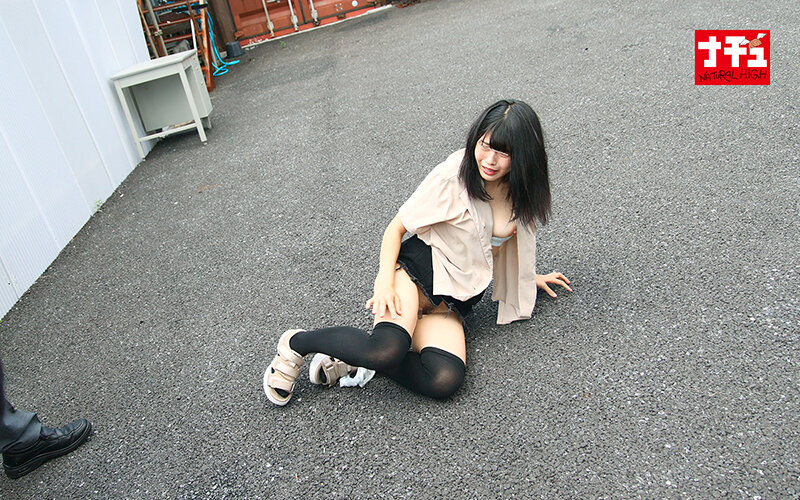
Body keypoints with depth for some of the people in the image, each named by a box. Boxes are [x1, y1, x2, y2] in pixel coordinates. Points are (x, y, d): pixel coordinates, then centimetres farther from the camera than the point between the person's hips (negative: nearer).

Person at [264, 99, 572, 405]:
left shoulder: (522, 189, 4)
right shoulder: (454, 175, -12)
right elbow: (396, 229, -9)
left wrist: (528, 276, 35)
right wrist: (385, 282, -24)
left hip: (454, 302, 5)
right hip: (415, 270, -4)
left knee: (445, 380, -26)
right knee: (387, 348, -35)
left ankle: (356, 360, -4)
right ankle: (296, 343, -7)